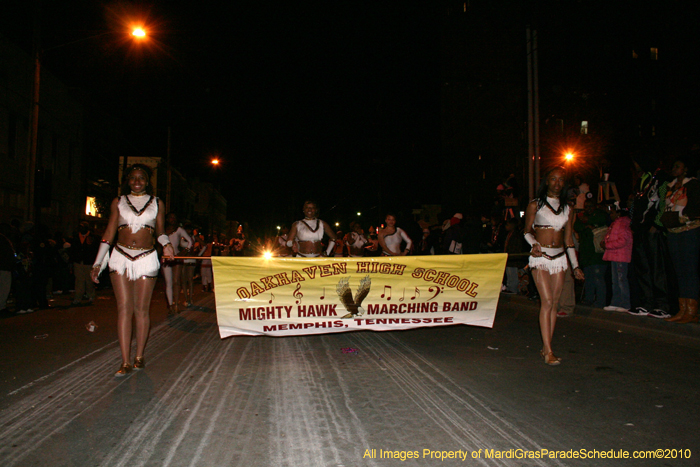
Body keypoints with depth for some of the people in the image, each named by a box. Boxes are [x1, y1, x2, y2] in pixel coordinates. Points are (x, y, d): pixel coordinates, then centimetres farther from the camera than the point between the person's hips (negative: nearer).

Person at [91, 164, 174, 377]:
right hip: (121, 258, 0)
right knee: (124, 308, -5)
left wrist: (166, 244, -9)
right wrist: (97, 264, 5)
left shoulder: (157, 203, 11)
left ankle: (139, 356, 14)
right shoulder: (118, 202, 11)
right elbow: (108, 234, 9)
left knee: (141, 309, 2)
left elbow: (160, 231, 14)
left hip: (146, 258, 0)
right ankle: (125, 362, -3)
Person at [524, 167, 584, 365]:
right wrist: (534, 244, -14)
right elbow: (527, 231, 7)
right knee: (547, 301, -13)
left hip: (559, 258, 4)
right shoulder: (535, 205, 3)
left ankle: (546, 347, 12)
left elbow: (568, 239, 15)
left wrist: (575, 266, 12)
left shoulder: (568, 209, 13)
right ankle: (548, 351, -12)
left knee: (554, 303, 3)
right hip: (540, 257, -4)